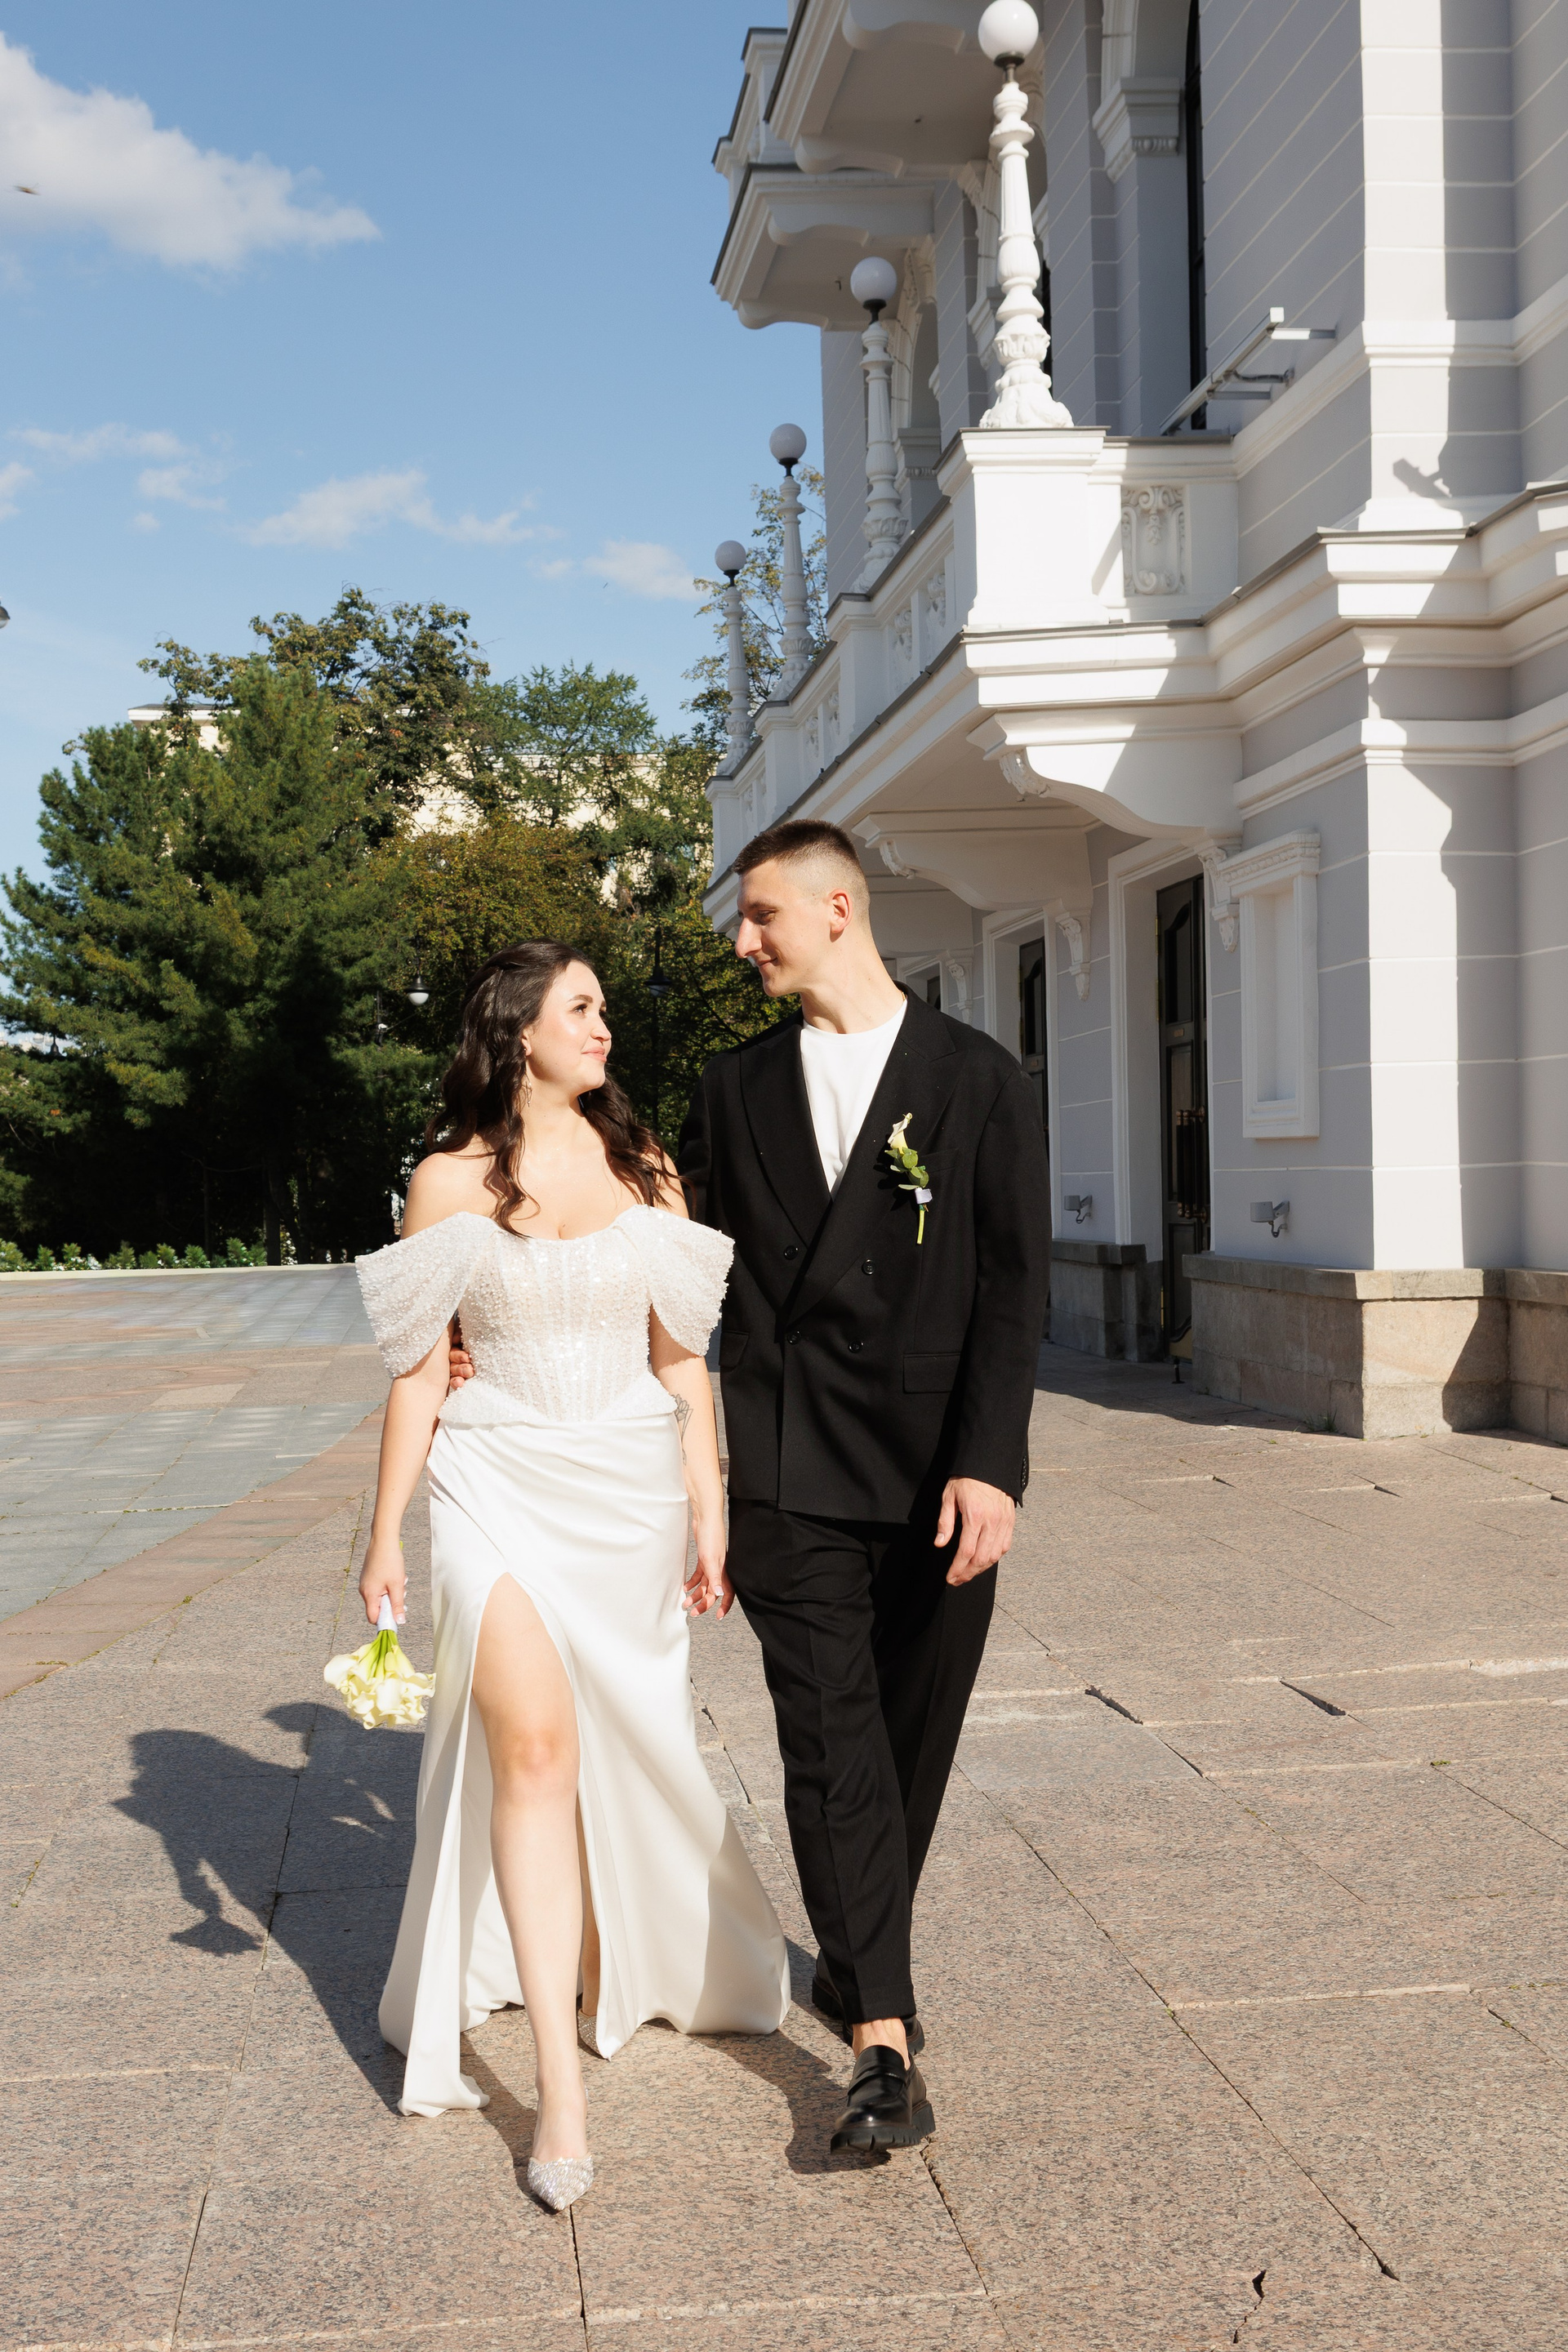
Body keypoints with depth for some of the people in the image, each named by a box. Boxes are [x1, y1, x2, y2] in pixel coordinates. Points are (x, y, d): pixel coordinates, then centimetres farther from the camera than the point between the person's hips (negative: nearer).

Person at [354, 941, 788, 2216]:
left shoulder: (642, 1167, 6)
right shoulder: (450, 1181, 0)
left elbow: (683, 1357, 7)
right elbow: (420, 1371, 3)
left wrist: (711, 1515, 4)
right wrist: (386, 1536, 2)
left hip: (630, 1490, 3)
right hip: (500, 1489, -3)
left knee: (625, 1747, 11)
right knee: (532, 1742, -16)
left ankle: (616, 1966, 39)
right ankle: (561, 2081, -15)